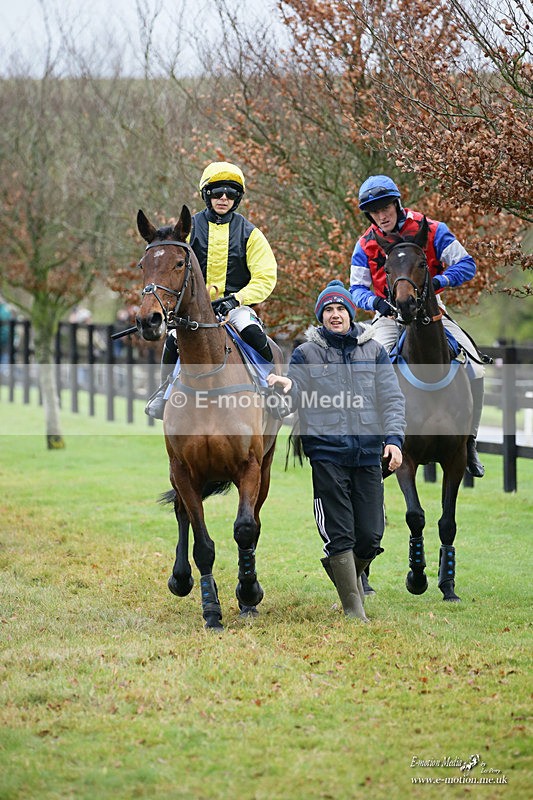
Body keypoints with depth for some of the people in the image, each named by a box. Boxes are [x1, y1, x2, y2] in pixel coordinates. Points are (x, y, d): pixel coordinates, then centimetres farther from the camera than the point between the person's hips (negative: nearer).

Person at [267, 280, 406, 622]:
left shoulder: (374, 350, 11)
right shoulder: (306, 353, 7)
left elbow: (392, 399, 7)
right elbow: (296, 399, 2)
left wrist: (394, 438, -7)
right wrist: (286, 387, -21)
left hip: (368, 453, 2)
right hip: (326, 455, -2)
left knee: (371, 536, 2)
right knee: (340, 535, -5)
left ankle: (351, 575, 33)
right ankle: (354, 608, 3)